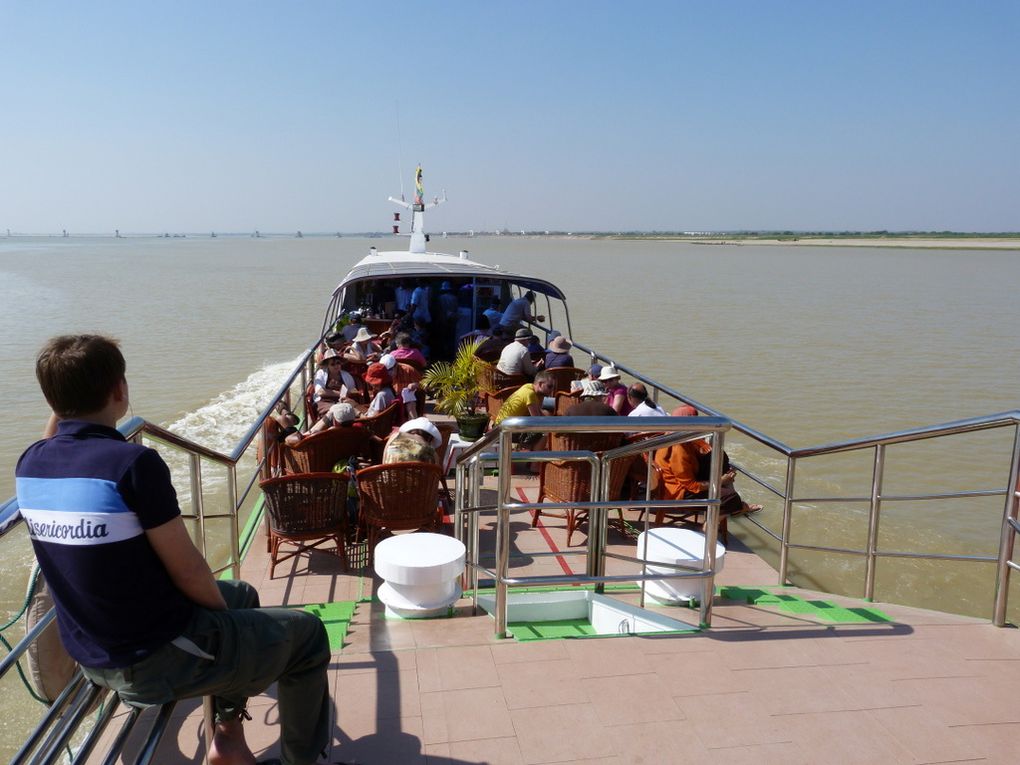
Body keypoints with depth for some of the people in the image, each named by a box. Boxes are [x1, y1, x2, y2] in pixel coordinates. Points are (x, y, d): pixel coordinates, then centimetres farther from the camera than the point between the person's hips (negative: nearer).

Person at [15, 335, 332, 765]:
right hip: (159, 659, -8)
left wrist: (62, 410, 9)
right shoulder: (134, 462, -27)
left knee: (241, 594, 28)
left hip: (90, 657, 8)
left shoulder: (29, 465, -4)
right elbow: (188, 572, -21)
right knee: (306, 634, 10)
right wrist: (222, 609, 1)